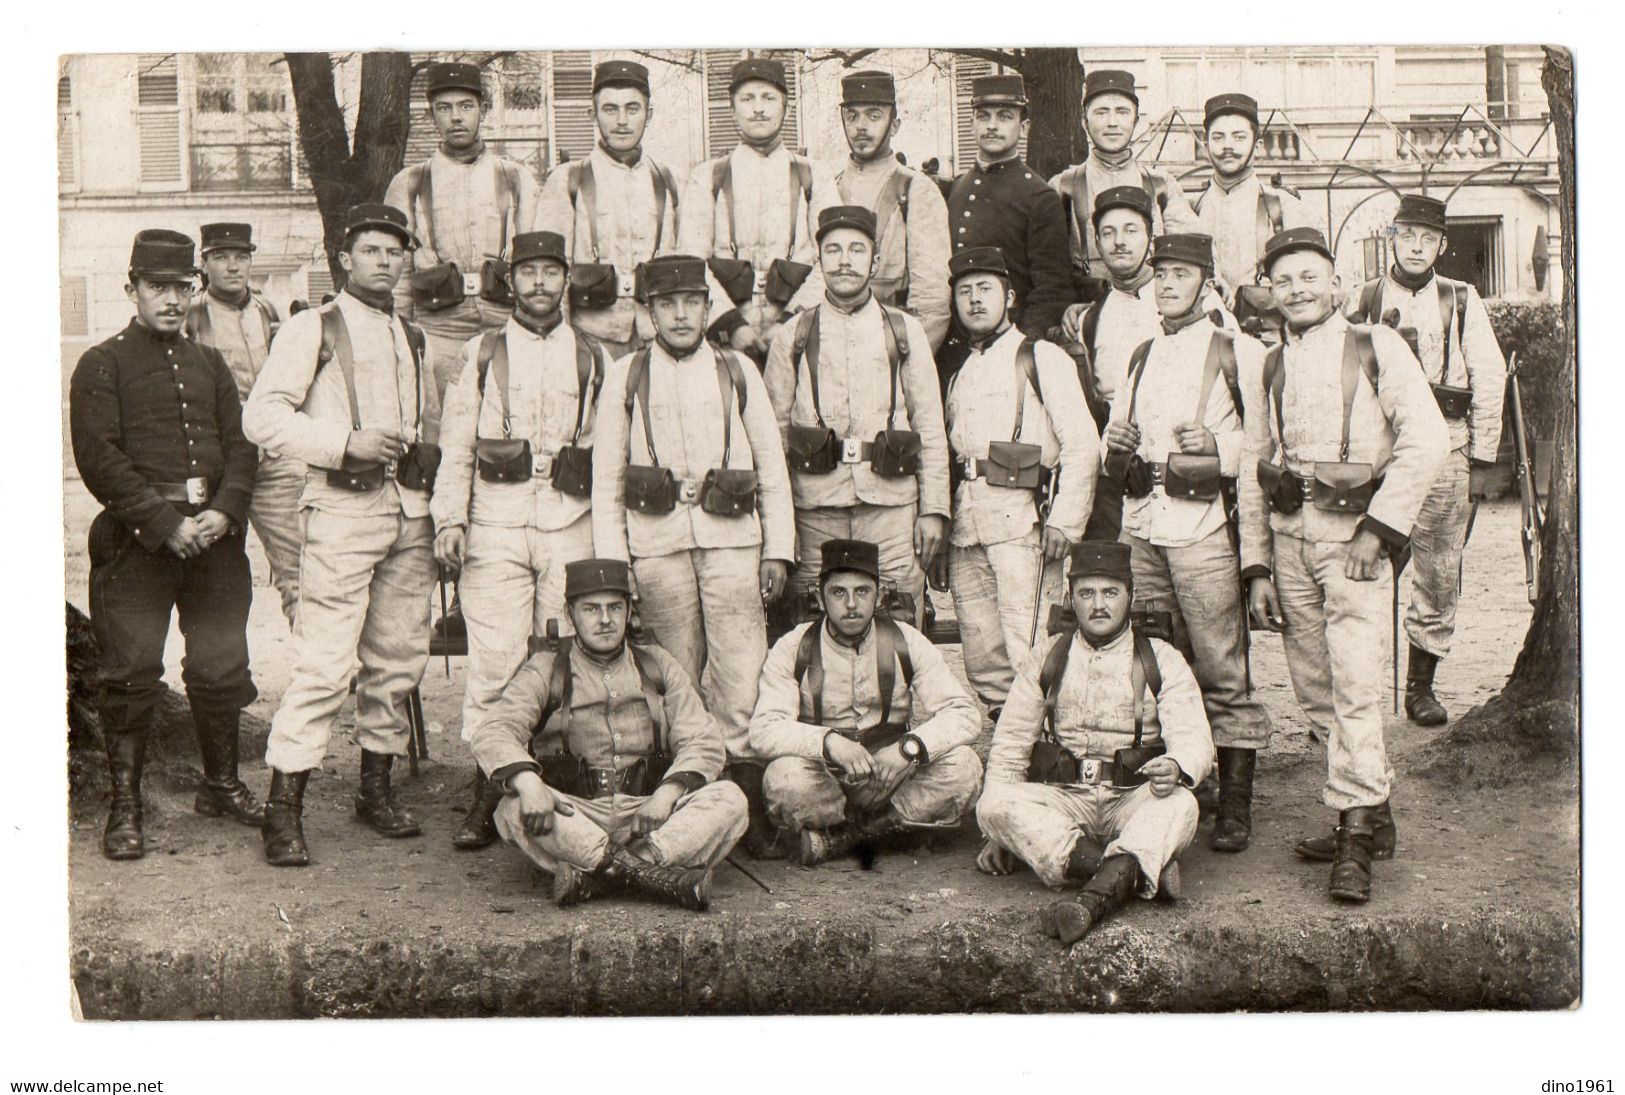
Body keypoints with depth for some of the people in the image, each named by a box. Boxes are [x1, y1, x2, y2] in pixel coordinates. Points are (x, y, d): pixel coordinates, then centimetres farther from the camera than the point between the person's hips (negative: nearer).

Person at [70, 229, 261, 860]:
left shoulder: (209, 364, 18)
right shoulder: (102, 365, 3)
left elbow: (240, 446, 11)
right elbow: (99, 458, -8)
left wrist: (225, 511, -8)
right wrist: (166, 524, -16)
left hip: (214, 531, 4)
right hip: (137, 538, -4)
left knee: (223, 663, 8)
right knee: (131, 672, -3)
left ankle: (221, 784, 25)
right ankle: (125, 804, 6)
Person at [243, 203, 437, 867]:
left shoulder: (412, 338, 20)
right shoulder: (312, 329, 2)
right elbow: (261, 417, -7)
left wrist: (417, 453, 12)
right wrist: (347, 442, -15)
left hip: (409, 508, 6)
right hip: (343, 507, -6)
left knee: (400, 656, 8)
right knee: (326, 659, -12)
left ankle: (376, 786, 21)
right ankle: (284, 806, -7)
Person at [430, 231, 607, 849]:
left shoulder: (591, 358, 13)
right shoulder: (482, 353, 10)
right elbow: (456, 445, 8)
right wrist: (449, 519, -2)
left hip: (570, 524, 1)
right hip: (495, 523, -1)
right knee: (494, 660, -5)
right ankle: (486, 798, 1)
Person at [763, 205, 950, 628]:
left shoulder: (905, 331, 10)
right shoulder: (792, 338, 9)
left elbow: (930, 427, 9)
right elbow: (774, 432, 8)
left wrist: (933, 509, 3)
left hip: (892, 505, 0)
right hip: (815, 510, 0)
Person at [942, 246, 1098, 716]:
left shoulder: (1043, 358, 5)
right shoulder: (960, 375, 24)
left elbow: (1083, 446, -3)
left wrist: (1064, 522, -13)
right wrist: (937, 540, 16)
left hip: (1021, 522, -6)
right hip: (965, 528, 6)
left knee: (1028, 657, -11)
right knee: (981, 659, 4)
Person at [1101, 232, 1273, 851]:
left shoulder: (1239, 353, 0)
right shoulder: (1141, 356, 19)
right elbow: (1118, 428, 30)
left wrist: (1220, 445, -19)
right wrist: (1117, 446, 8)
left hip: (1204, 526, -6)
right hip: (1141, 525, 6)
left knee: (1221, 671, -5)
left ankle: (1235, 806, 1)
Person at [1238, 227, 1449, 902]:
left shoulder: (1377, 348, 3)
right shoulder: (1265, 370, 15)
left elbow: (1427, 440, -6)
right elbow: (1252, 471, 14)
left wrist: (1377, 529, -11)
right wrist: (1257, 568, 7)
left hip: (1354, 529, -5)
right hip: (1288, 533, 5)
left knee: (1354, 683, -12)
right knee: (1314, 687, 6)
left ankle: (1354, 835, -6)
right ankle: (1375, 809, 22)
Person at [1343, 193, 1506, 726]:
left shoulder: (1462, 301, 9)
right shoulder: (1363, 300, 9)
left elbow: (1490, 379, 7)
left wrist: (1482, 460, 3)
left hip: (1444, 446, 1)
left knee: (1438, 572, 3)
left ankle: (1421, 686, 14)